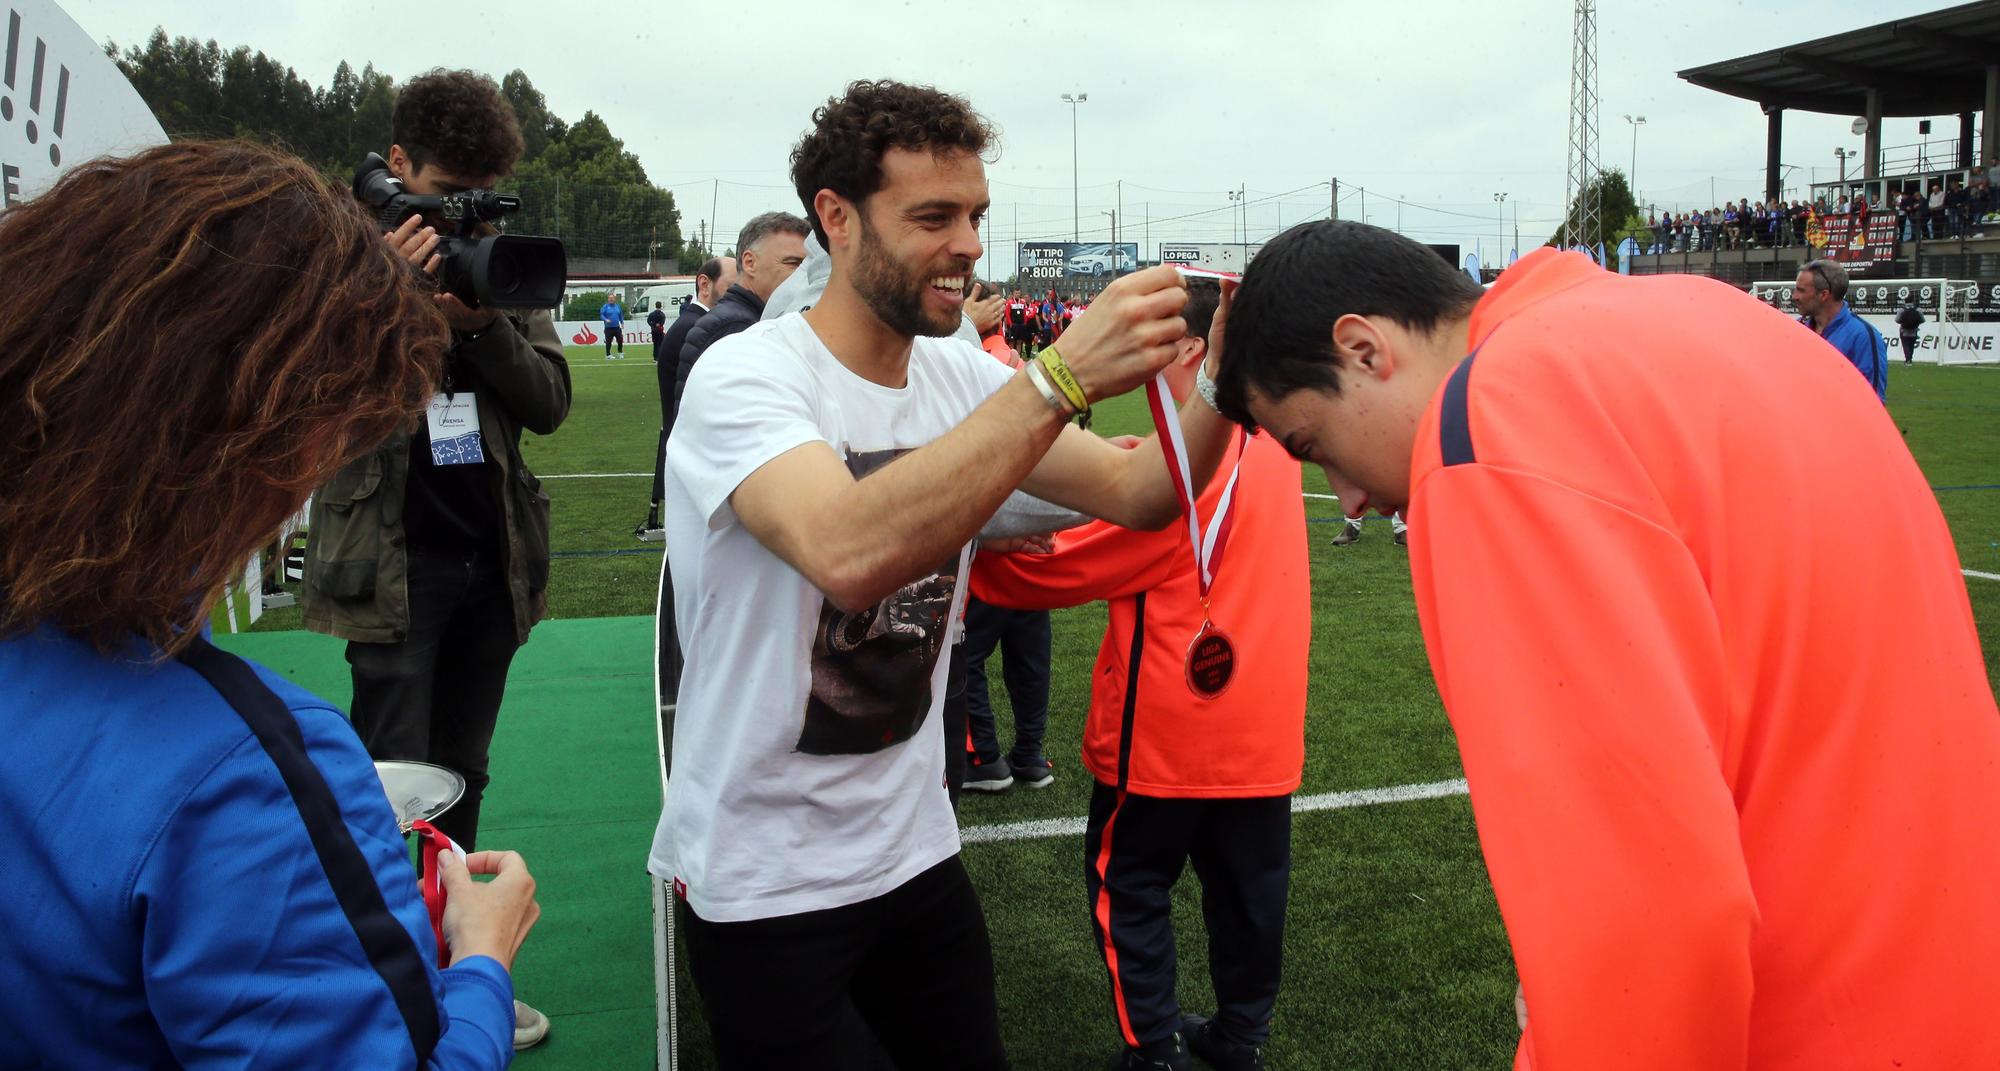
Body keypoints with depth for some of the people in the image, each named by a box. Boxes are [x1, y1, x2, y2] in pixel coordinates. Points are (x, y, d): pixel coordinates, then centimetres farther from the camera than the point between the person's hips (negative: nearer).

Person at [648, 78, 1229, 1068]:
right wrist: (1061, 377, -43)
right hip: (764, 875, -6)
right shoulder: (747, 377, -21)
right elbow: (849, 557, -41)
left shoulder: (961, 378, -1)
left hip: (914, 842, 6)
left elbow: (1138, 495, -7)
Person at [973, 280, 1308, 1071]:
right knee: (1248, 887, 17)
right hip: (1264, 726, 7)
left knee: (1128, 888, 10)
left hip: (1169, 731, -7)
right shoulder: (1267, 437, 3)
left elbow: (1058, 569, -17)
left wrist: (978, 560, -6)